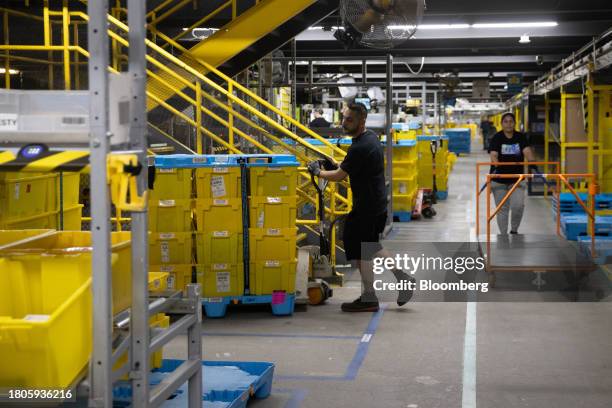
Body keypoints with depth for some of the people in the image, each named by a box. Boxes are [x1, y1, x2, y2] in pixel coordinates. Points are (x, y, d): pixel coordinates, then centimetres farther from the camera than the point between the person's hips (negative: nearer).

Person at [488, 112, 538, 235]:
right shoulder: (497, 138, -6)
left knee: (518, 206, -12)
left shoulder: (521, 137, 0)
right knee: (502, 209, 5)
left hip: (516, 179, 1)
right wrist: (495, 168, -40)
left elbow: (527, 152, -15)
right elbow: (494, 155, -20)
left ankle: (514, 230, 12)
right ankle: (503, 235, 19)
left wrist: (533, 166, -32)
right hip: (499, 180, -1)